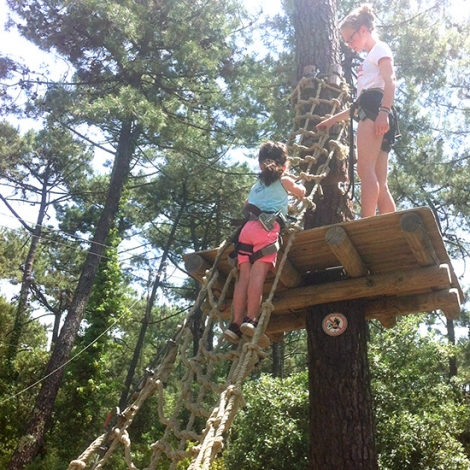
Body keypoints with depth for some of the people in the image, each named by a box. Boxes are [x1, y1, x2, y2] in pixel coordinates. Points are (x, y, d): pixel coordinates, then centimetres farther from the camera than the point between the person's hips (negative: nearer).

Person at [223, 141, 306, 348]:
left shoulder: (256, 186, 32)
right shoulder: (284, 181, 20)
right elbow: (301, 193, 38)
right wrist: (299, 184, 59)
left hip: (247, 227, 5)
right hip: (267, 227, -5)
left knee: (244, 276, -4)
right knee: (258, 273, -18)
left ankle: (236, 324, -14)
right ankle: (250, 320, -31)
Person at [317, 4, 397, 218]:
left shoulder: (380, 48, 10)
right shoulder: (371, 59, 36)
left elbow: (390, 81, -9)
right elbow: (359, 104, 37)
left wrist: (384, 111, -25)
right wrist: (332, 120, 37)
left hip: (376, 107, -9)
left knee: (365, 169, -24)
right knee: (380, 184, -2)